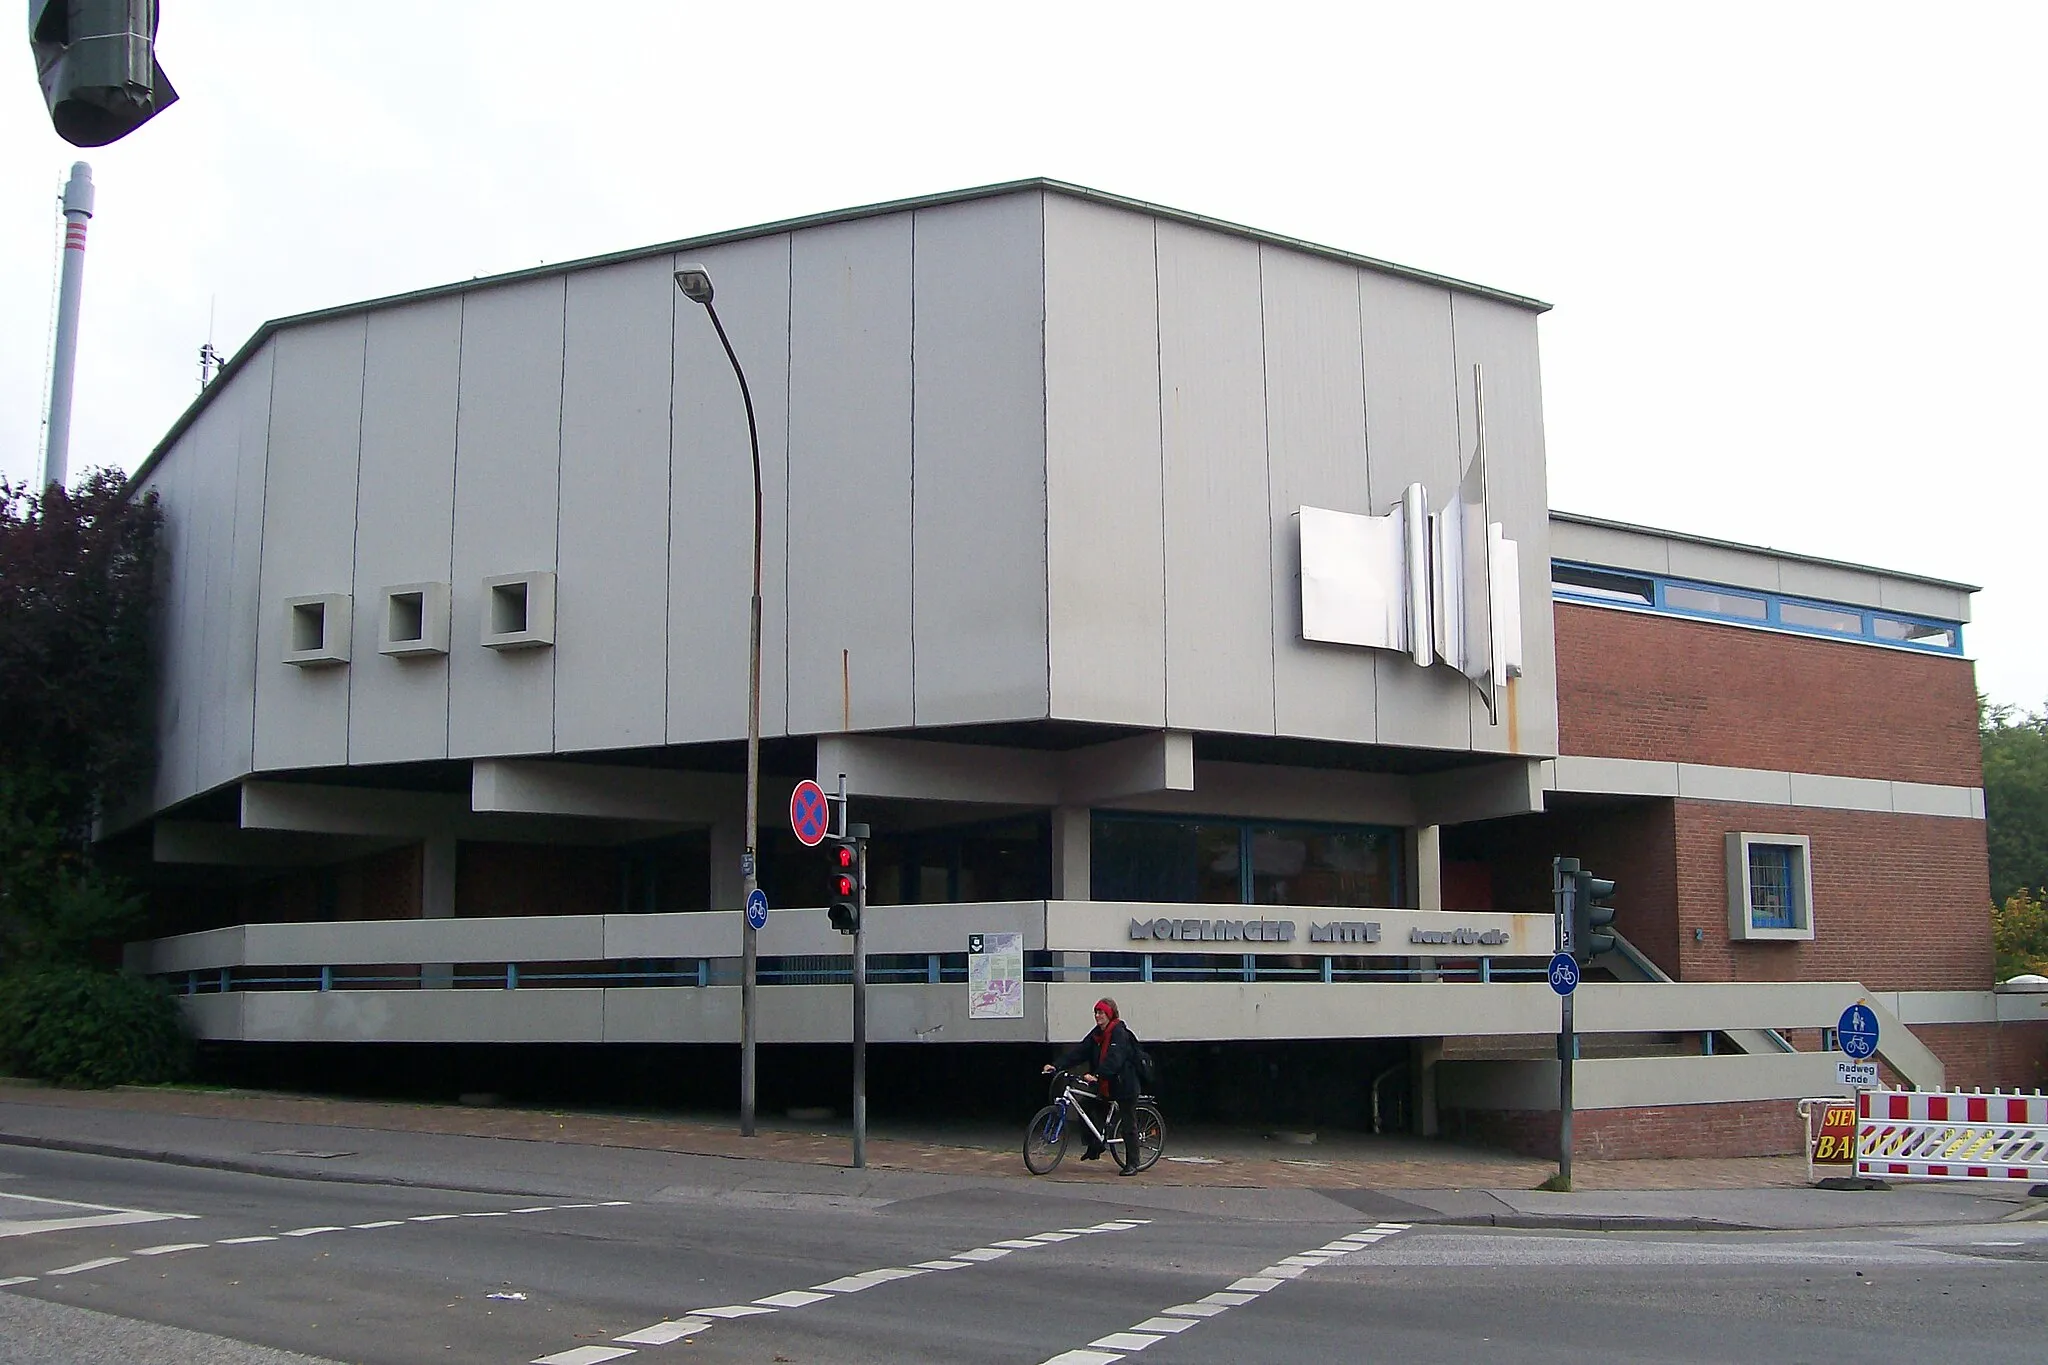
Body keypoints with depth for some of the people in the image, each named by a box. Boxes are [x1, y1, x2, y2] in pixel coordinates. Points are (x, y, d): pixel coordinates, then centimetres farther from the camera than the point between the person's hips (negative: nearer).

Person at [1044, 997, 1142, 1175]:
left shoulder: (1119, 1033, -17)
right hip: (1105, 1085, 8)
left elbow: (1113, 1060, -30)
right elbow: (1079, 1051, 1)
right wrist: (1057, 1066, -10)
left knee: (1127, 1125, -1)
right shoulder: (1097, 1033, 7)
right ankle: (1094, 1147, 20)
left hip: (1124, 1085, -8)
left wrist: (1096, 1075, -42)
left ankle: (1132, 1164, 8)